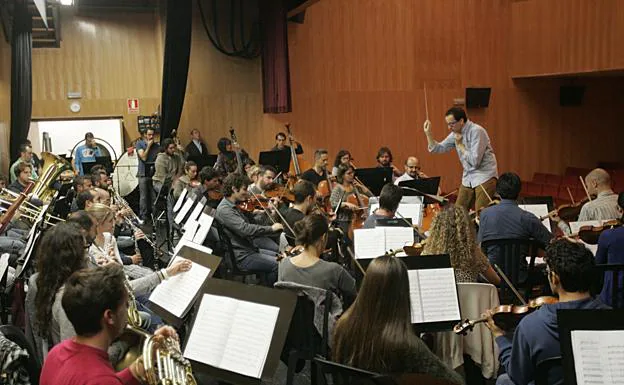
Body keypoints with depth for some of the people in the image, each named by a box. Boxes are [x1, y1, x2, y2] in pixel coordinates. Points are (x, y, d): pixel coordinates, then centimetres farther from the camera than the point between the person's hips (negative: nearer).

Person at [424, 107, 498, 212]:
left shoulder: (476, 131, -18)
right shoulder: (456, 133, 5)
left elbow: (475, 161, -23)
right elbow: (438, 149, 12)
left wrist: (460, 145, -15)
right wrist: (428, 133, 0)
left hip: (484, 177, -8)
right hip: (468, 179, 8)